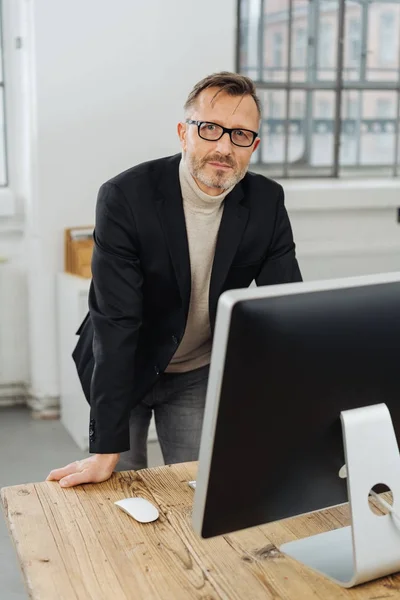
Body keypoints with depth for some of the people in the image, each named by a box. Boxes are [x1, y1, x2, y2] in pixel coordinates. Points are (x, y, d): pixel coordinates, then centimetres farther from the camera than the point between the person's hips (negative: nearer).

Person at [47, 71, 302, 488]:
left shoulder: (267, 202, -14)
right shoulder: (125, 197, -25)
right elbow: (116, 324, -29)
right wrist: (106, 451, -31)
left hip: (201, 374, 3)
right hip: (123, 370, -2)